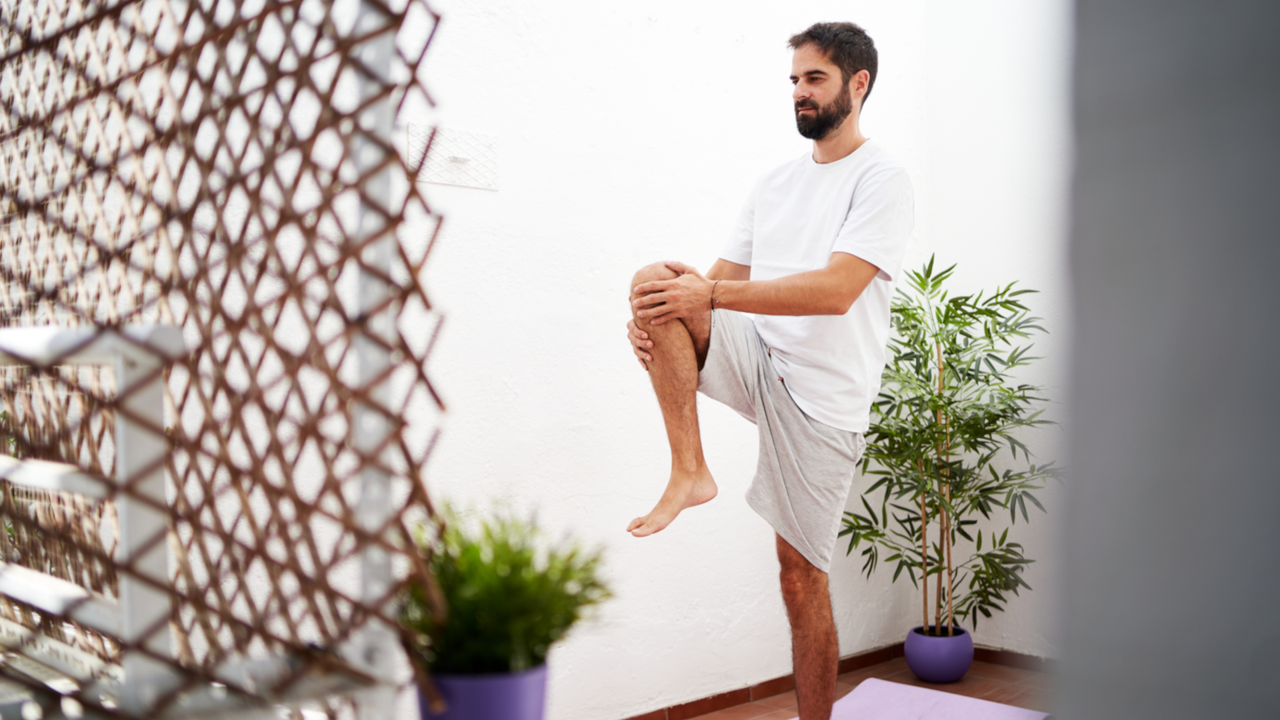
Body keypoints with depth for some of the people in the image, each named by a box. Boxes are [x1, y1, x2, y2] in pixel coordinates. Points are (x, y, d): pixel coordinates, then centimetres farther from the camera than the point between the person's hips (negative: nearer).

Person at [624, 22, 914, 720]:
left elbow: (835, 290, -21)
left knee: (801, 577, 0)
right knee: (654, 279, -20)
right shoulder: (774, 183, 16)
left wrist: (710, 294, -26)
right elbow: (721, 280, 13)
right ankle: (689, 471, -17)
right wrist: (656, 319, -9)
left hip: (820, 394, -5)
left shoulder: (882, 179, -6)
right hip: (757, 357, 6)